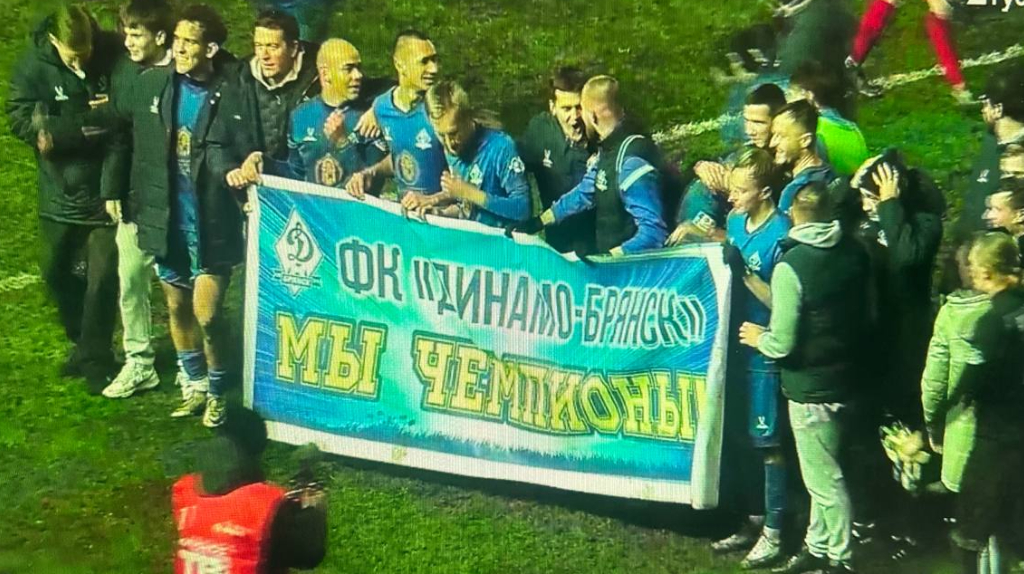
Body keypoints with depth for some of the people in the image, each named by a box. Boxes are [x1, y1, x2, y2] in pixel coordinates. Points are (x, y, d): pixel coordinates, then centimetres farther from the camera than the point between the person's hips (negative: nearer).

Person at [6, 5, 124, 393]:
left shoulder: (115, 56, -13)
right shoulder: (34, 65, -12)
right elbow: (20, 118, -17)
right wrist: (86, 128, -24)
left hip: (106, 189, -2)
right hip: (59, 190, 2)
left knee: (102, 280, -1)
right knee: (56, 272, 16)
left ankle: (95, 357, 15)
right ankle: (84, 342, 37)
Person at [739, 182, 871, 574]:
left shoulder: (790, 267, -21)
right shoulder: (855, 254, -1)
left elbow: (782, 344, -20)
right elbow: (867, 317, 11)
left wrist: (759, 338, 0)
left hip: (810, 385, -7)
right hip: (846, 376, 7)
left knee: (823, 477, 5)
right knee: (822, 469, 20)